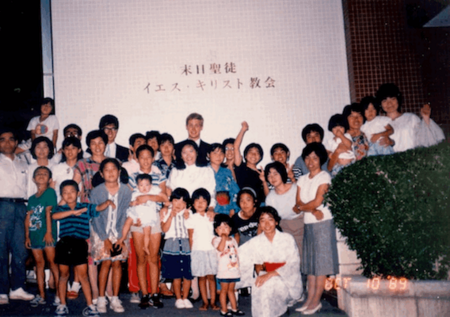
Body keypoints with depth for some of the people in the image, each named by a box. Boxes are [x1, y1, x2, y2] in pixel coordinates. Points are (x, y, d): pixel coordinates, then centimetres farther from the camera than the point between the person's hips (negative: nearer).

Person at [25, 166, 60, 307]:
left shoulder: (50, 192, -1)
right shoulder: (31, 198, 16)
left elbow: (49, 212, -9)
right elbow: (28, 217, 14)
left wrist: (49, 232, -14)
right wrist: (27, 235, 9)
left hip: (46, 234, -6)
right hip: (34, 234, 6)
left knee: (52, 261, -7)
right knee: (39, 263, 9)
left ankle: (59, 294, -4)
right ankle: (41, 295, 14)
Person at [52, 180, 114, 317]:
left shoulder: (85, 207, 9)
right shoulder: (61, 209, 5)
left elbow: (99, 208, -1)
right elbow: (54, 216, -16)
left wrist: (107, 202, -23)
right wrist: (73, 212, -25)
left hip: (80, 244, 0)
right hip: (64, 244, 1)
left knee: (83, 275, 0)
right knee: (63, 275, 9)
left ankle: (90, 305, 5)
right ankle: (62, 305, 19)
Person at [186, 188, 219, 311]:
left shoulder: (211, 218, 9)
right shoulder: (192, 219, 2)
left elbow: (214, 234, 13)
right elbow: (191, 238, 2)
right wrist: (192, 252, -1)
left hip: (211, 250, 2)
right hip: (198, 251, -2)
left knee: (211, 277, 2)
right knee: (202, 277, 3)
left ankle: (213, 302, 7)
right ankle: (205, 302, 10)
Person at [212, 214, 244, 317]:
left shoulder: (233, 240, 12)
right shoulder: (216, 240, -7)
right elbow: (220, 248, -27)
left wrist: (238, 264, 11)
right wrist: (223, 237, -23)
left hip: (234, 269, 6)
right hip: (224, 270, -5)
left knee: (231, 290, 15)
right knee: (224, 290, 1)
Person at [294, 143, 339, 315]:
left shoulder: (324, 177, -4)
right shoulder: (302, 179, 14)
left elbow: (317, 201, -13)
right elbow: (298, 203, 3)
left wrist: (300, 207, 0)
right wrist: (313, 210, -14)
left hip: (323, 224, -6)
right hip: (308, 224, 6)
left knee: (321, 262, -4)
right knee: (310, 262, 6)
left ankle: (316, 301, -1)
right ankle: (310, 299, 9)